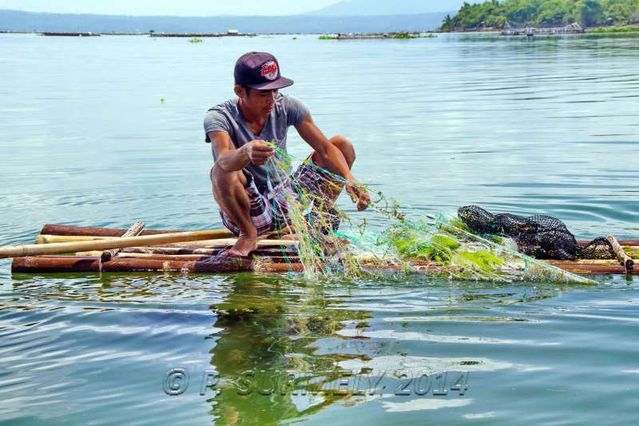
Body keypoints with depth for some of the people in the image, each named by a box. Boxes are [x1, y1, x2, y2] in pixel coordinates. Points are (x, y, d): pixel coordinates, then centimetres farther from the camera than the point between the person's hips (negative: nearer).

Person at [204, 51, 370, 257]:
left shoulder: (287, 107, -7)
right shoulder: (218, 117, -18)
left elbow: (325, 148, -14)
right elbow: (224, 159, -39)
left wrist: (349, 179, -33)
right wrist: (246, 153, -63)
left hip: (286, 204, 4)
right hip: (248, 214, -4)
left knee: (342, 144, -7)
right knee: (222, 172, -36)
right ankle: (248, 234, -9)